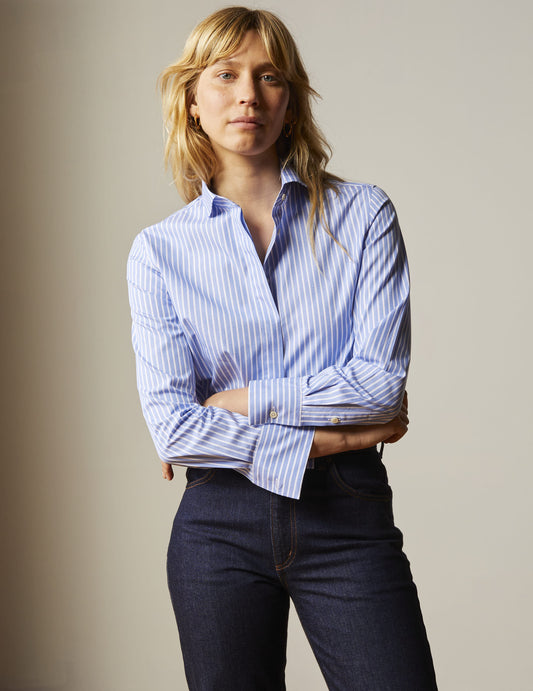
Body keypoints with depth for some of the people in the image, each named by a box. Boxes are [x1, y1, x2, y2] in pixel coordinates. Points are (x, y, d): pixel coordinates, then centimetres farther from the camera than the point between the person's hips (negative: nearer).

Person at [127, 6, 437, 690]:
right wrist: (326, 437, -10)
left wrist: (244, 400, -9)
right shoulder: (159, 250, 3)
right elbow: (170, 426, -7)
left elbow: (383, 382, -8)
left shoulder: (363, 215, 1)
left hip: (349, 518, 0)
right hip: (221, 524, 1)